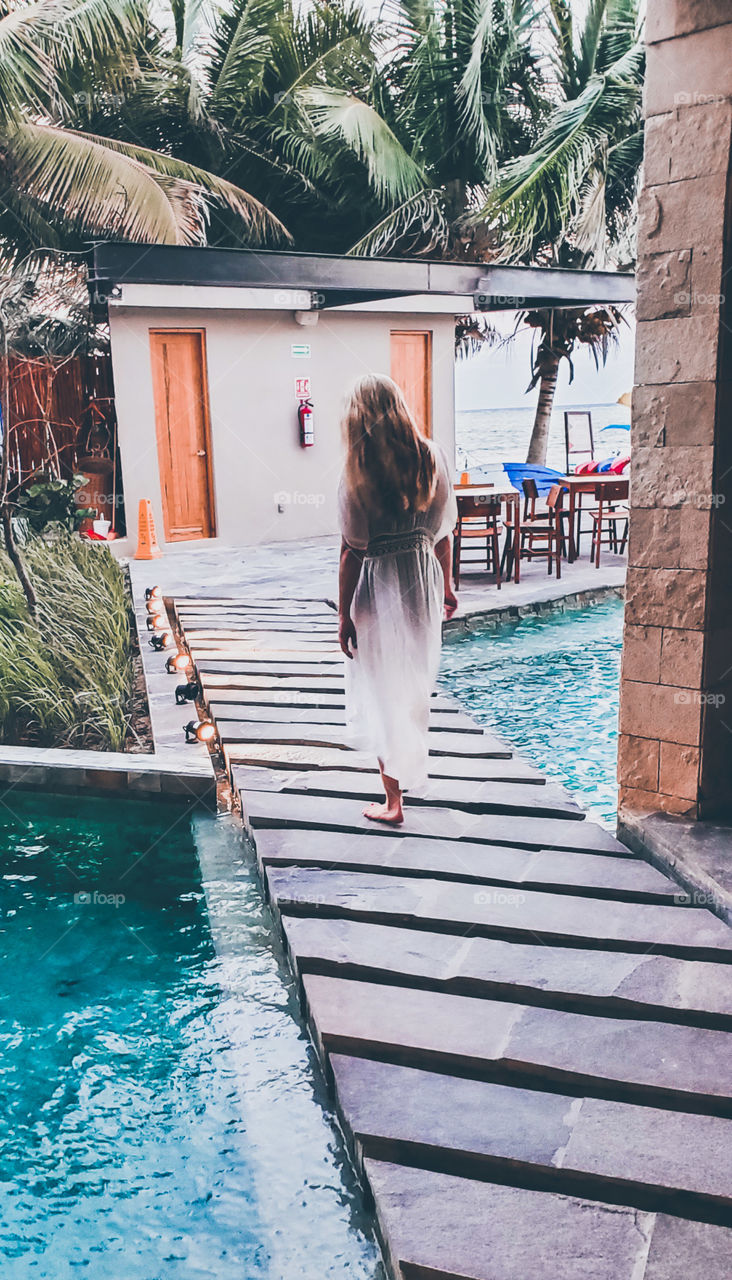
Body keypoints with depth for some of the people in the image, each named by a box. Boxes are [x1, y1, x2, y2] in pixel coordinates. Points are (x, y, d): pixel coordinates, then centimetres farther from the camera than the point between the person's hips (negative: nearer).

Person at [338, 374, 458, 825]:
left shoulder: (359, 473, -15)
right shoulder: (433, 458, -1)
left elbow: (353, 551, -14)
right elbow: (443, 531, 6)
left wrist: (345, 615, -7)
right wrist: (447, 586, 17)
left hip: (380, 585, -5)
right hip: (425, 578, 5)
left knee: (382, 690, 8)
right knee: (415, 680, 24)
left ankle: (393, 801, 17)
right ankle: (409, 772, 44)